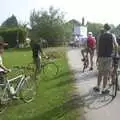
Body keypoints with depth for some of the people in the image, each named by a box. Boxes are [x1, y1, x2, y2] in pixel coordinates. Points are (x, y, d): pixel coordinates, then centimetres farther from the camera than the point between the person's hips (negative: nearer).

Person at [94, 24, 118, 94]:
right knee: (106, 74, 4)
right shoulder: (112, 35, -2)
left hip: (101, 56, 3)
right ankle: (104, 89, 11)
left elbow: (98, 47, 7)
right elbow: (116, 45, -11)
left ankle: (98, 87, 23)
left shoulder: (101, 36, 7)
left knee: (100, 73, 16)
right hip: (108, 56, -3)